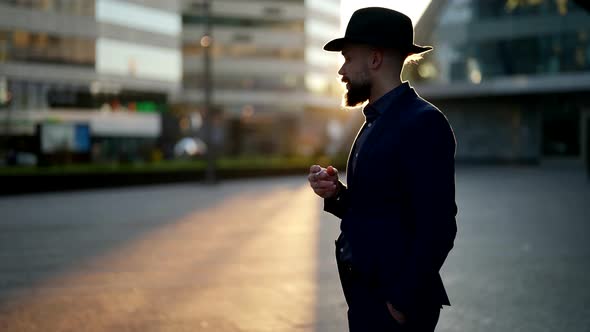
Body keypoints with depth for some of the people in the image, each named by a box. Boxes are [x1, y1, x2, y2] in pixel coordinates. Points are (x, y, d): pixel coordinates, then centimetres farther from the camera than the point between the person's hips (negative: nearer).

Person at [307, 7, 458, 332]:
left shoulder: (423, 122, -17)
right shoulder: (375, 122, 11)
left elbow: (436, 227, -21)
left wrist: (403, 303, -19)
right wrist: (336, 194, -2)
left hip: (396, 302, -9)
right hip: (365, 294, 9)